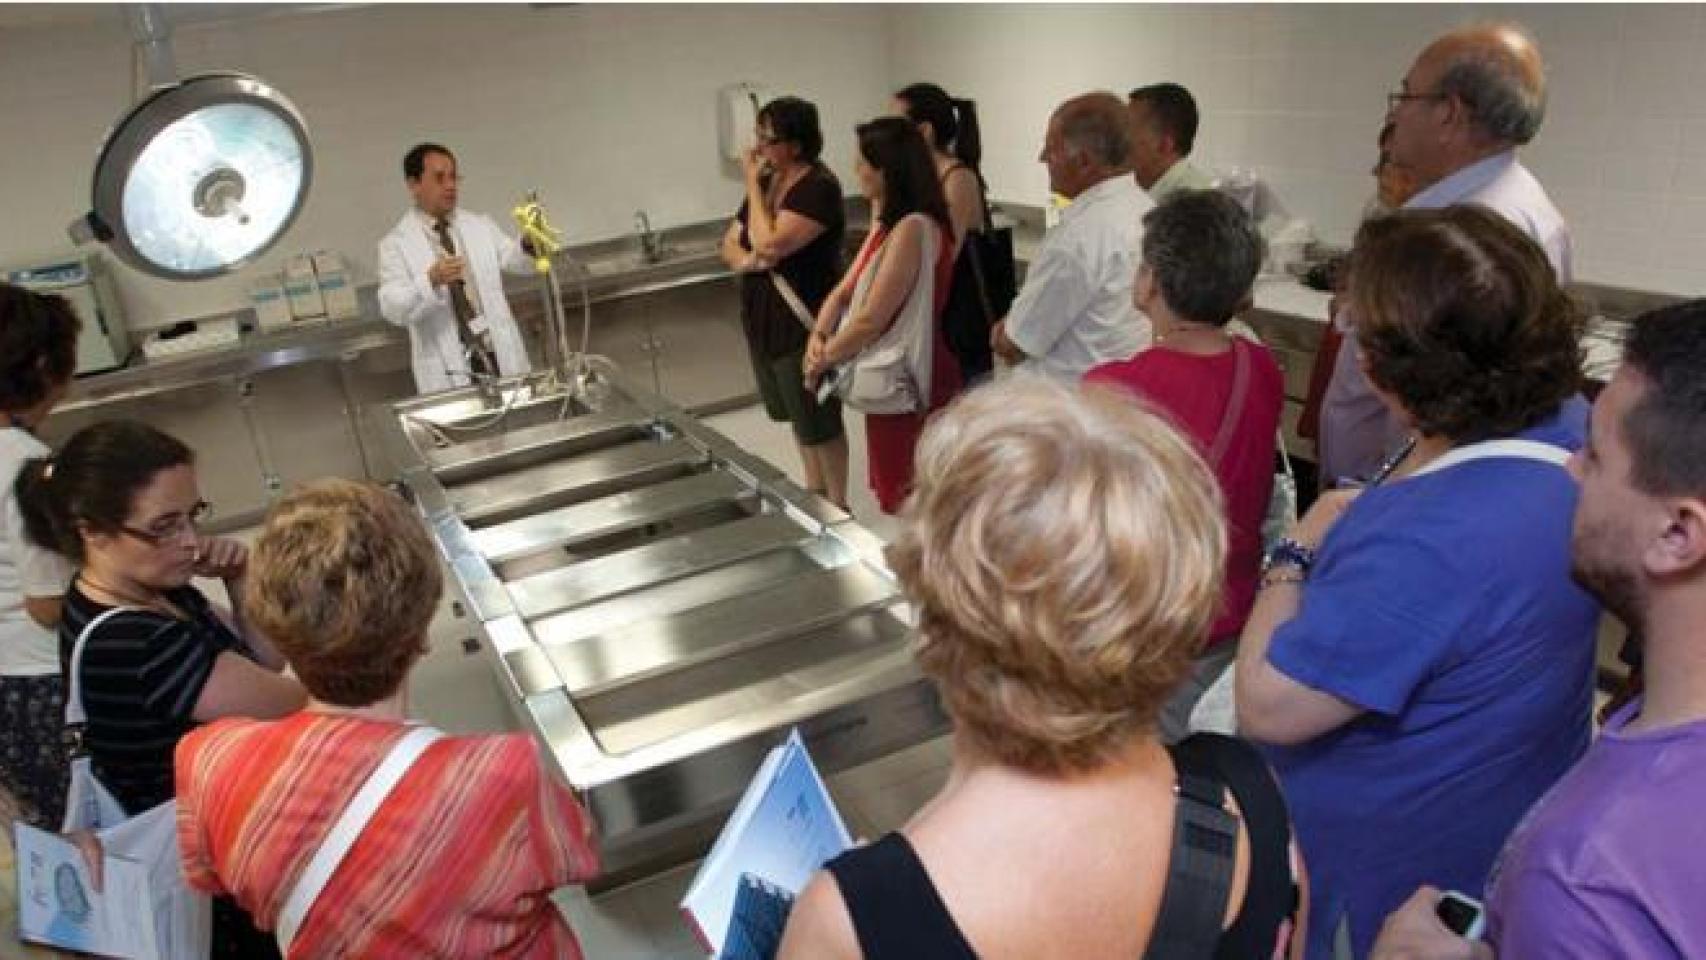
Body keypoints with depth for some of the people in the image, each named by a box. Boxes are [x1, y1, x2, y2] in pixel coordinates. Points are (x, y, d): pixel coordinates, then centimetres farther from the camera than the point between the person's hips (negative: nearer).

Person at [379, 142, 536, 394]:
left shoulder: (480, 225, 11)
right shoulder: (396, 243, -1)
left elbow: (520, 262, 3)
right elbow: (392, 309, -12)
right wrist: (431, 280, -30)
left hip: (502, 359, 3)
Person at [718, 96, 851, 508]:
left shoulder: (818, 187, -17)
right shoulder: (767, 183, 8)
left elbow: (770, 244, -27)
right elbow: (730, 242, 13)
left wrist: (753, 186, -16)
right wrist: (744, 260, -11)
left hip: (803, 324, -8)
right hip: (763, 320, 8)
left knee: (819, 420, 2)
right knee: (796, 414, 20)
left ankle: (837, 506, 17)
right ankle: (814, 494, 35)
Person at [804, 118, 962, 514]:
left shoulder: (914, 228, -21)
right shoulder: (889, 223, 11)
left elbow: (871, 319, -21)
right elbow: (845, 290, 12)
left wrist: (824, 358, -7)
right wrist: (818, 337, -5)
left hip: (914, 388, -9)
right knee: (898, 497, 19)